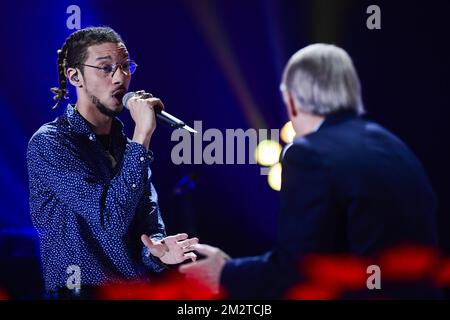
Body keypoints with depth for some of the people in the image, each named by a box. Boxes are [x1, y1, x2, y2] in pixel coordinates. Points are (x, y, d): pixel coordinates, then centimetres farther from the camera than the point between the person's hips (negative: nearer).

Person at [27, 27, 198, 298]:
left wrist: (156, 250, -16)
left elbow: (149, 223, 6)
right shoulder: (49, 143, -8)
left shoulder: (128, 144, 12)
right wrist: (143, 135, -16)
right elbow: (111, 218, -17)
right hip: (81, 290, -5)